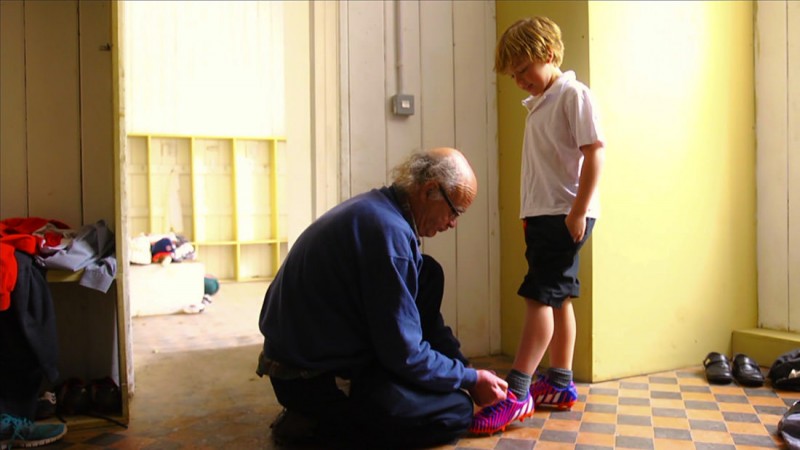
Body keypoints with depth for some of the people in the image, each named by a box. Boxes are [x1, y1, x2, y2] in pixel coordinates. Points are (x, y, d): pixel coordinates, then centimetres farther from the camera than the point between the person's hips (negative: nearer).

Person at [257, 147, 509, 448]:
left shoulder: (376, 208, 5)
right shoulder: (389, 230, -25)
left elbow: (423, 313, 14)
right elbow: (404, 354, -21)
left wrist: (465, 369, 12)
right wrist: (470, 380, -6)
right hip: (313, 379, -9)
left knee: (428, 275, 9)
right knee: (456, 413, -7)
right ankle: (314, 423, -4)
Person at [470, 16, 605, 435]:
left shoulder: (573, 94, -8)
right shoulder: (537, 104, 18)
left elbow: (594, 152, -15)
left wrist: (578, 211, -18)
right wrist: (530, 212, 15)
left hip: (565, 214, -9)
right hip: (541, 214, 9)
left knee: (539, 295, -12)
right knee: (557, 297, 12)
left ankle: (516, 393, -11)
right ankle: (560, 383, 21)